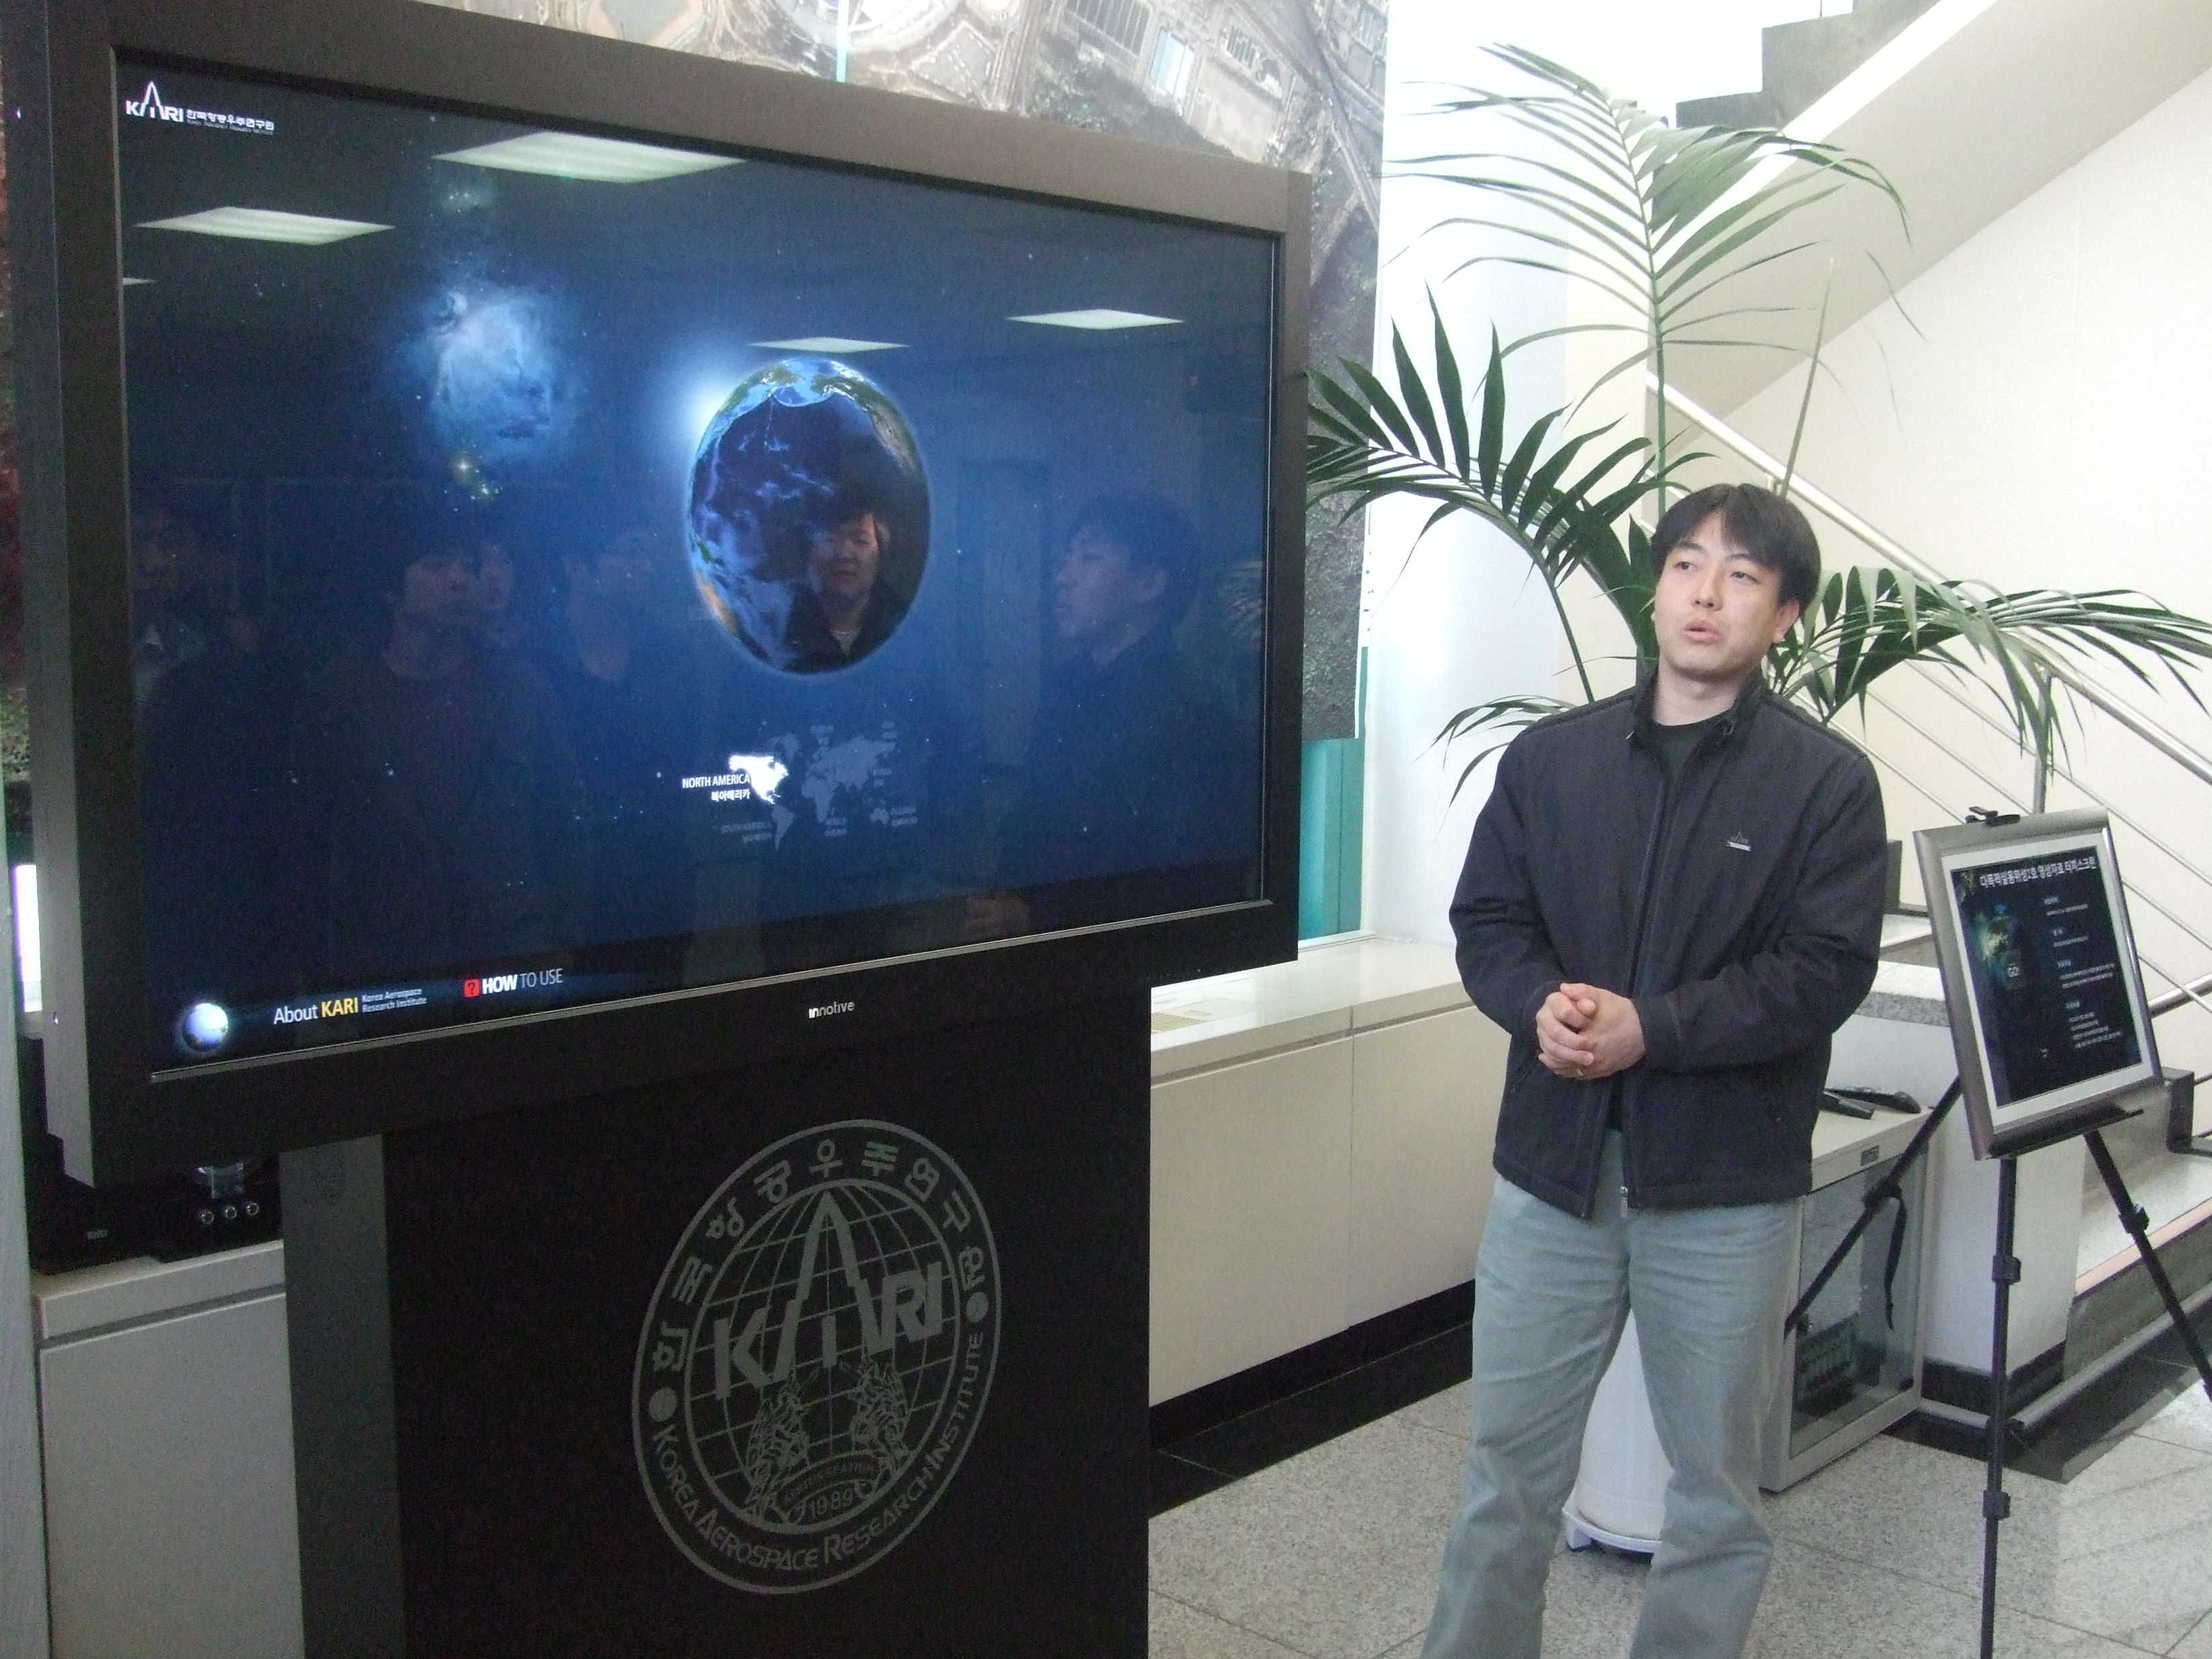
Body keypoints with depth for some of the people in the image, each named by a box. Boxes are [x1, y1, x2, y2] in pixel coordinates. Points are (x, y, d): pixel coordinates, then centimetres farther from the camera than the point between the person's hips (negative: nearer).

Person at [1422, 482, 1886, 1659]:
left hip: (1726, 1185, -2)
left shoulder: (1828, 782, -4)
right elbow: (1485, 922, 5)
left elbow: (1828, 969, -12)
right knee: (1509, 1463, 12)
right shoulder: (1549, 759, 5)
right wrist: (1543, 1005, -16)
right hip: (1553, 1164, 2)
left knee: (1716, 1483, 14)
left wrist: (1651, 1028, -21)